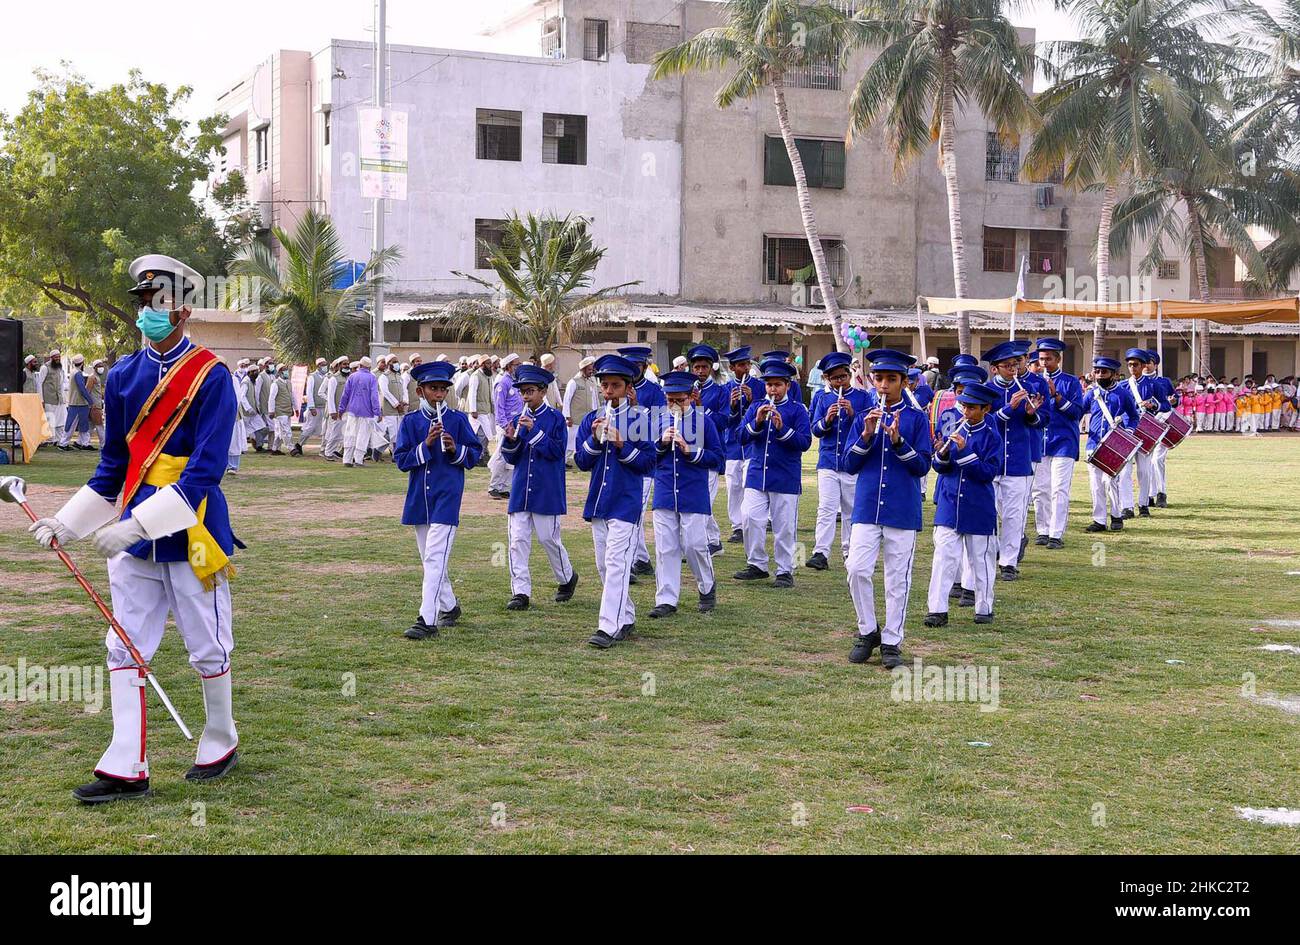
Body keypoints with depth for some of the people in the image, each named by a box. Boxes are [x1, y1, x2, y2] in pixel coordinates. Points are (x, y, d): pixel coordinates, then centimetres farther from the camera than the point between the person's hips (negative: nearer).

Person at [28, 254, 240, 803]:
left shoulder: (211, 377, -11)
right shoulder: (123, 376, 7)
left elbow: (205, 471, -18)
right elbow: (113, 467, 15)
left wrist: (137, 524, -24)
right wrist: (67, 524, 8)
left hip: (192, 535, -5)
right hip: (134, 538, 6)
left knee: (207, 649, 8)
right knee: (125, 651, 4)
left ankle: (220, 744, 28)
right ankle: (126, 769, 9)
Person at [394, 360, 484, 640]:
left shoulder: (458, 419, 0)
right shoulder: (410, 421, 4)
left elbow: (476, 453, 3)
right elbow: (400, 460, -2)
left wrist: (456, 449, -16)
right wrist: (425, 445, -16)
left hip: (447, 497, -4)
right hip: (419, 498, 4)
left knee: (435, 557, -14)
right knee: (430, 559, 15)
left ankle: (427, 620, -17)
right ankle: (449, 606, 35)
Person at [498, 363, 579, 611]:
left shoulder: (555, 418, -3)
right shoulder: (519, 419, 9)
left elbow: (557, 451, -12)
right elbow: (511, 458, 9)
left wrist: (535, 431, -20)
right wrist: (510, 440, -11)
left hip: (547, 490, -4)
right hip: (520, 489, 4)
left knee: (548, 538, 3)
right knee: (518, 540, -2)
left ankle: (567, 578, 27)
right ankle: (520, 592, 1)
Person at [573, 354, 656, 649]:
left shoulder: (640, 418, -3)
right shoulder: (591, 419, 9)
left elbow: (648, 462, -5)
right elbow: (581, 461, 5)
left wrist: (622, 446, -18)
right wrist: (594, 439, -12)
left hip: (626, 503, -6)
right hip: (598, 501, 6)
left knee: (617, 563, -12)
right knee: (604, 566, 12)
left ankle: (608, 627, -15)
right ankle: (626, 619, 26)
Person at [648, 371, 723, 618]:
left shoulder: (704, 420, -1)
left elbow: (717, 458, -1)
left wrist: (690, 451, -15)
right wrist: (661, 443, -9)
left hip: (694, 495, -3)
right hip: (664, 494, 3)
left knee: (695, 544, -3)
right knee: (665, 548, 1)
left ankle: (707, 588, 22)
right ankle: (666, 600, 5)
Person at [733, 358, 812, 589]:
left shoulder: (797, 410, 1)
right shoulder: (755, 407, 9)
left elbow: (805, 442, -8)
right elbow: (742, 437, 1)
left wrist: (782, 428, -21)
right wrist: (757, 422, -16)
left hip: (785, 479, -3)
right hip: (757, 475, 3)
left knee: (784, 527, 1)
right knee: (751, 519, -4)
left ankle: (785, 571, 10)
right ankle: (756, 565, 11)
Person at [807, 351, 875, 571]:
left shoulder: (863, 397, 1)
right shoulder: (822, 397, 5)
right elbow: (815, 429, 3)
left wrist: (853, 414, -18)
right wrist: (827, 420, -17)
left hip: (853, 463, 0)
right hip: (828, 461, 0)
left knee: (851, 510, 9)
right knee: (826, 508, -9)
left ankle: (849, 551, 21)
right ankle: (820, 553, -13)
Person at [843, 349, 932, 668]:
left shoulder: (916, 418, 2)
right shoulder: (863, 417, 8)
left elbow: (923, 465, -4)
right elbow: (849, 464, 4)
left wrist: (898, 440, -18)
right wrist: (867, 435, -11)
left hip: (903, 511, -2)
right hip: (866, 507, 2)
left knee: (898, 579, 3)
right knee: (857, 570, -8)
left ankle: (892, 642, 13)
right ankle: (868, 630, 12)